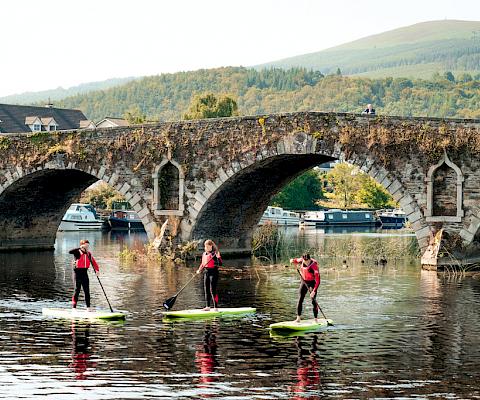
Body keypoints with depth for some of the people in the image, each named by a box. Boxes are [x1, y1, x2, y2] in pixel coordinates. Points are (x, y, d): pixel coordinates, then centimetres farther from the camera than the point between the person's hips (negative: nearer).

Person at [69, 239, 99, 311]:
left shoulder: (88, 253, 11)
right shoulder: (78, 252, -6)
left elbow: (93, 262, 8)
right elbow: (70, 251, -24)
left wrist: (97, 269, -8)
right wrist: (80, 248, -27)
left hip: (84, 272, 6)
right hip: (78, 272, -6)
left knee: (87, 290, 7)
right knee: (77, 289, -7)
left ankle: (88, 307, 13)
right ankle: (74, 307, -3)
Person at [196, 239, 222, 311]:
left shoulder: (214, 254, -11)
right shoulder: (204, 254, 12)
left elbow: (220, 264, -17)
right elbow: (202, 264, 21)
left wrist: (218, 257, -33)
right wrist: (199, 270, 5)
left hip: (213, 273, -8)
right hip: (206, 273, 8)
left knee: (212, 290, -10)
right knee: (206, 290, 12)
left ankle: (216, 307, -5)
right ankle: (207, 307, 21)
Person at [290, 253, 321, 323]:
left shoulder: (314, 266, -27)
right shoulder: (301, 260, -12)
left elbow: (318, 281, -28)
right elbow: (296, 260, 13)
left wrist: (314, 291, -35)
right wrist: (293, 260, -12)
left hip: (312, 283, -5)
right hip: (304, 281, 5)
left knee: (313, 300, -9)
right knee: (300, 299, 1)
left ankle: (316, 319, -1)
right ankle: (298, 318, 7)